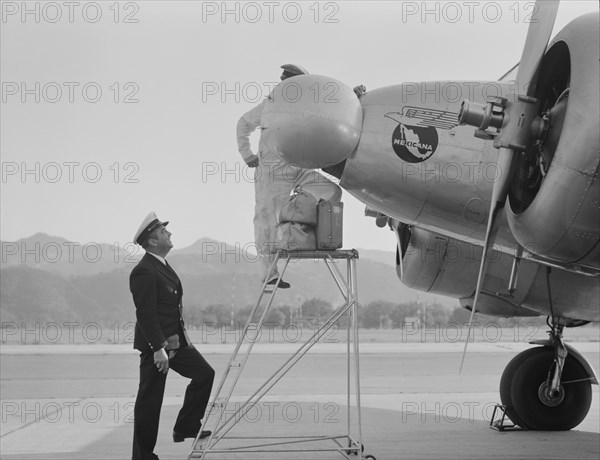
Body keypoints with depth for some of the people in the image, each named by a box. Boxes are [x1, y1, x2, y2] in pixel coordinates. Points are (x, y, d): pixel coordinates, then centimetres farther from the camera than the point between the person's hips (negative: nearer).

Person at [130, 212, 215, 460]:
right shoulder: (143, 272, -18)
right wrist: (158, 348, -25)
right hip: (155, 344, -10)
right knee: (149, 401, -2)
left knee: (204, 374, 8)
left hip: (175, 340, 10)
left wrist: (182, 336, 20)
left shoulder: (163, 266, 14)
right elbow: (145, 313, -22)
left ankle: (186, 428, 15)